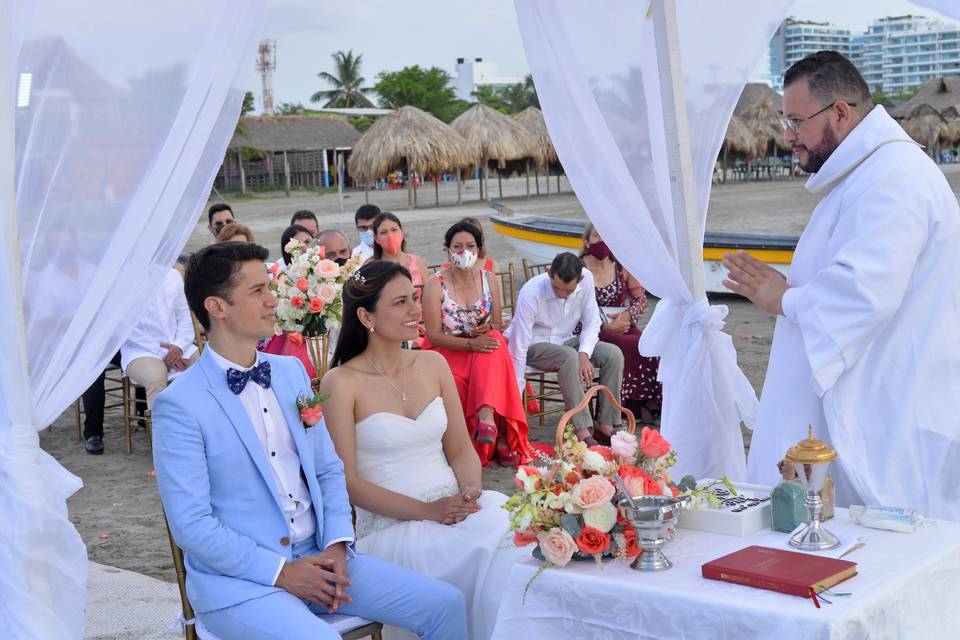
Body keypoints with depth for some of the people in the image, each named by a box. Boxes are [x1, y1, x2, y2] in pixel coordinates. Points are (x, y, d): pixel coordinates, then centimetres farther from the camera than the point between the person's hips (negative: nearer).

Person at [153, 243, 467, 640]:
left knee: (445, 604, -4)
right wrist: (280, 572, -16)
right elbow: (191, 525, -13)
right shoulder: (179, 406, -11)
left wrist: (337, 546, -2)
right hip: (238, 578, -6)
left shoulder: (291, 372, 10)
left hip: (316, 557, 6)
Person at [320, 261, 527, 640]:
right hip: (390, 525, -5)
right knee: (489, 551, -29)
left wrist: (472, 491, -9)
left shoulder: (433, 364, 11)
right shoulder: (341, 382, -5)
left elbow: (461, 449, 13)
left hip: (455, 506, 5)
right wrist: (425, 511, -16)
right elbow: (347, 481, -8)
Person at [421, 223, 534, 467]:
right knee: (458, 381, -36)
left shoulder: (487, 278, 6)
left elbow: (498, 325, 10)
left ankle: (486, 417, -47)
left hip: (483, 351, 3)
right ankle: (498, 437, -25)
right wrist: (471, 343, -26)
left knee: (494, 343, -34)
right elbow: (434, 336, -12)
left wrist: (489, 328, -16)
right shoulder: (435, 285, -7)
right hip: (447, 352, -2)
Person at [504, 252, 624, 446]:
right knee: (569, 357, -35)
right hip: (533, 345, -5)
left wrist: (584, 354, -23)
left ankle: (606, 425, -10)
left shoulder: (586, 279, -17)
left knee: (613, 354, -15)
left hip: (565, 341, 6)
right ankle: (582, 431, -32)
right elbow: (519, 348, -29)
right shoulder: (531, 293, -30)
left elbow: (592, 323, -4)